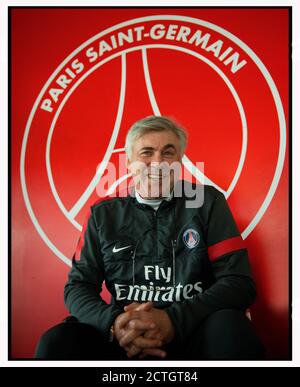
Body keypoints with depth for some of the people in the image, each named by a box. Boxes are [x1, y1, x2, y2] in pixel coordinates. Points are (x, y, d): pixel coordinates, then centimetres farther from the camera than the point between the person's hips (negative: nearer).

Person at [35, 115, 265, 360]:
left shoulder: (206, 202, 1)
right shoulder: (104, 214, 6)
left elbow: (239, 282, -5)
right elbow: (78, 285, 6)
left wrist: (173, 320, -19)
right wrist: (113, 322, -16)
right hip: (124, 335, 2)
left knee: (231, 328, -33)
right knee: (56, 342, -24)